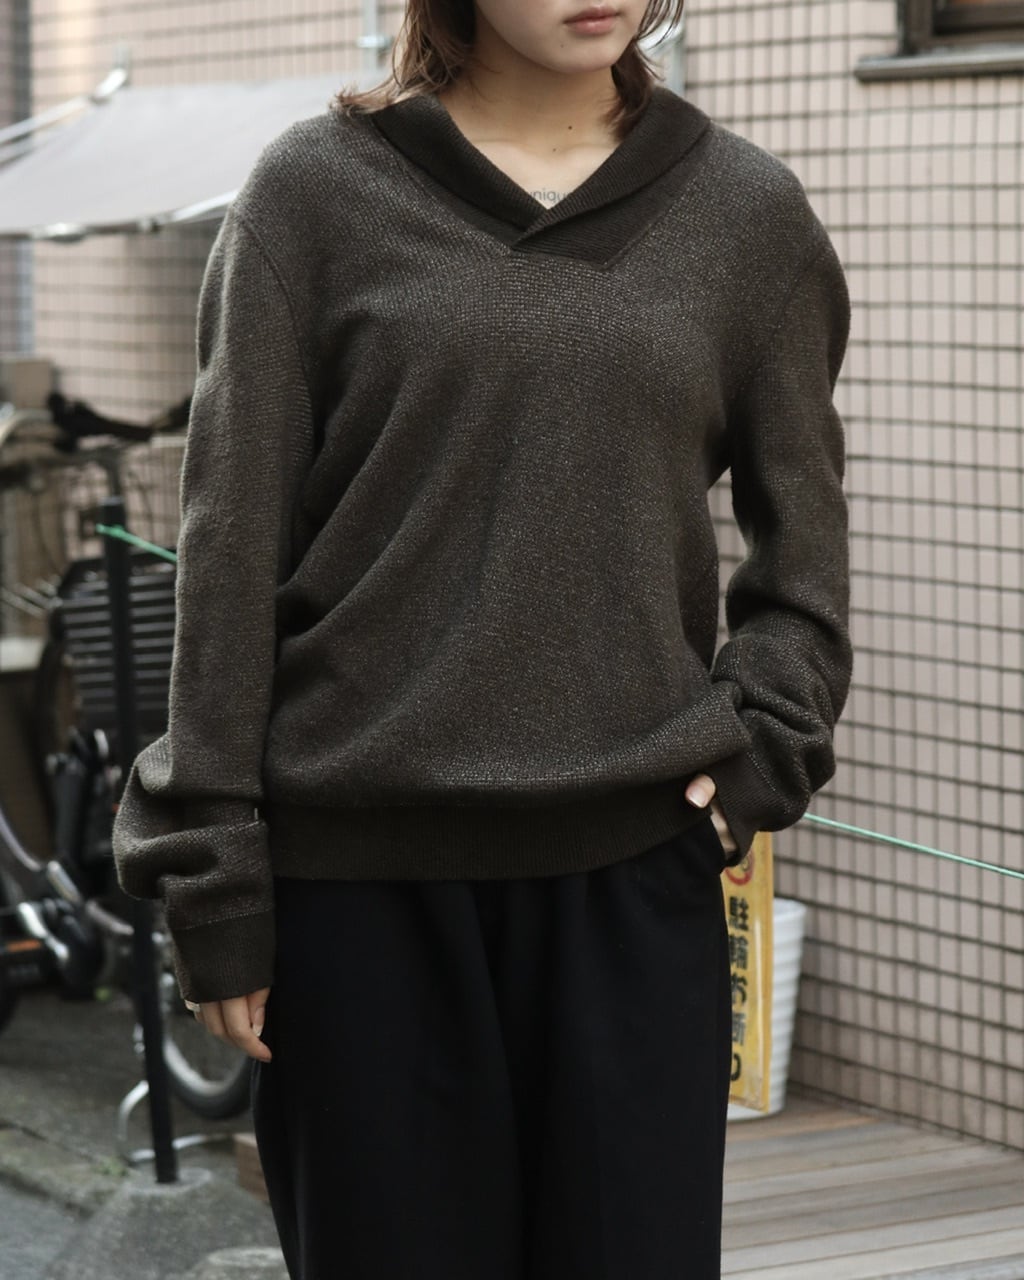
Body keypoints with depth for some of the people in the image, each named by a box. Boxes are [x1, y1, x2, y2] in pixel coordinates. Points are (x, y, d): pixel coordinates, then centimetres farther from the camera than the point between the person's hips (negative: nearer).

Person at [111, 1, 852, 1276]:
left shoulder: (748, 210, 8)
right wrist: (212, 882, -2)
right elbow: (229, 546, 1)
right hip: (360, 879, -1)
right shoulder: (317, 189, 3)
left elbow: (802, 537, 19)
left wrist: (763, 750, 2)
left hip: (636, 858, 2)